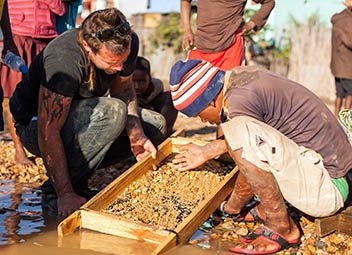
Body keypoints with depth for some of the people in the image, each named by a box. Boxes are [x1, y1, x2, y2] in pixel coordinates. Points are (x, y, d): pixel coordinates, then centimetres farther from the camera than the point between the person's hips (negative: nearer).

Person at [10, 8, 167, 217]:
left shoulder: (128, 43, -17)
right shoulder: (63, 62, -37)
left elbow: (124, 88, 0)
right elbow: (48, 133, -36)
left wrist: (136, 136, -15)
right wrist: (65, 195, -37)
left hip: (85, 117, 8)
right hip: (36, 126, -8)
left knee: (156, 126, 1)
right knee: (112, 112, -34)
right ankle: (56, 191, -21)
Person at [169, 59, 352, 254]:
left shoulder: (240, 101, -21)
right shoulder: (237, 75, 5)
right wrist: (206, 152, 20)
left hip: (326, 190, -10)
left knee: (239, 133, -24)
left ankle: (281, 228, -12)